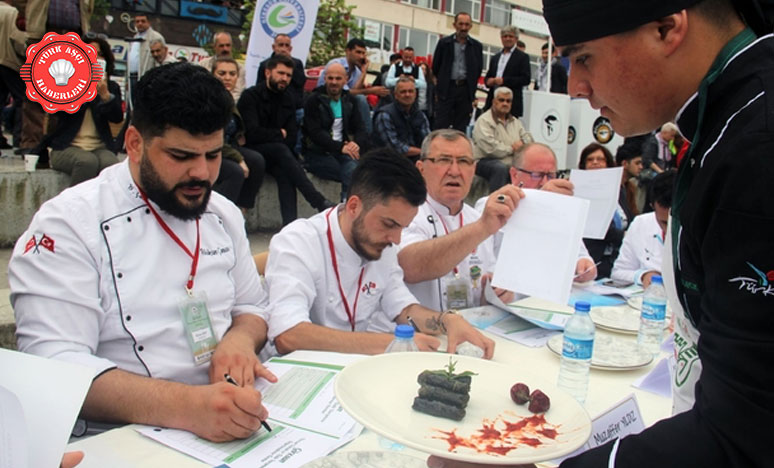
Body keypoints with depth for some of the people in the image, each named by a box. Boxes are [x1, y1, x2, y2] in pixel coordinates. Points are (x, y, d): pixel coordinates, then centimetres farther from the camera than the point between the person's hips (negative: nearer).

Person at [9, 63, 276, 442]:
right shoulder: (68, 223, -10)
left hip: (234, 425, 5)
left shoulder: (222, 215, 9)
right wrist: (186, 406, -32)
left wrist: (240, 339, -6)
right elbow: (53, 364, -19)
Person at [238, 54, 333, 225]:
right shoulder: (250, 96, -5)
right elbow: (251, 134, -17)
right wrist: (279, 134, -5)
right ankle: (320, 203, -39)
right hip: (250, 151, -5)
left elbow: (292, 138, 4)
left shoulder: (287, 100, 12)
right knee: (281, 150, -33)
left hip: (275, 154, 5)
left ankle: (290, 223, -41)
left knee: (284, 171, -30)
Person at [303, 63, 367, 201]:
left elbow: (360, 128, 10)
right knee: (352, 175, -28)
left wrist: (357, 144, -15)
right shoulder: (314, 101, -1)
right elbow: (315, 133, -12)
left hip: (343, 150, 4)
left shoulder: (349, 101, 16)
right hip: (317, 153, -4)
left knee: (353, 167, -30)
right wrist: (340, 147, -25)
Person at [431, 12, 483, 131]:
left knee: (460, 126, 3)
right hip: (446, 88, -1)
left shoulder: (476, 46, 7)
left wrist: (471, 88, 11)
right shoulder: (444, 42, 3)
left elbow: (478, 69, 13)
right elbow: (435, 66, 9)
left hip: (465, 90, 1)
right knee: (441, 124, -4)